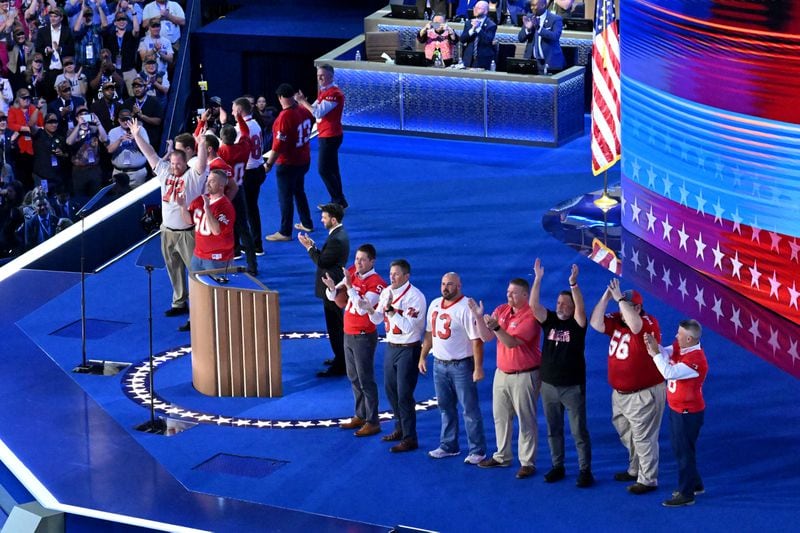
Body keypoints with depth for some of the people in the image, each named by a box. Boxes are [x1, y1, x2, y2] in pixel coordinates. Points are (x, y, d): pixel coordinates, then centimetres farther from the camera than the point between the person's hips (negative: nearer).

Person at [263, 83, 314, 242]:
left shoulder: (285, 117, -25)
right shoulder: (304, 111, -3)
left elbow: (279, 145, -25)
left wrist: (268, 164, -17)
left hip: (288, 164, -8)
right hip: (303, 161, 8)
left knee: (285, 198, 2)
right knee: (299, 192, 24)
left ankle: (285, 232, 7)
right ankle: (307, 224, 35)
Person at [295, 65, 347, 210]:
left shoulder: (334, 93, -20)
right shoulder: (323, 91, 12)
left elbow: (318, 112, -26)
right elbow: (315, 110, 11)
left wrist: (303, 101, -21)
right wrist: (302, 102, -5)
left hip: (330, 136, -10)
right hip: (326, 136, 10)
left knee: (324, 169, -9)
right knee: (331, 170, 15)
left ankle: (339, 201, -4)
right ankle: (337, 201, 22)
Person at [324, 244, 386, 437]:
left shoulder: (376, 283, -18)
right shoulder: (352, 274, 4)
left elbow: (362, 308, -27)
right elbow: (333, 297, 9)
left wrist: (350, 286, -32)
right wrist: (331, 287, -13)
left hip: (364, 337, -8)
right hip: (348, 334, 8)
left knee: (365, 380, -4)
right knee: (354, 378, 16)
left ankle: (372, 422, 2)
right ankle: (360, 416, 27)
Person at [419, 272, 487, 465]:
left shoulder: (466, 308, -17)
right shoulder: (435, 305, 6)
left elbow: (477, 340, -18)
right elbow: (430, 333, 17)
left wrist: (478, 368, -20)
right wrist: (423, 357, 15)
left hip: (461, 365, -7)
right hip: (439, 364, 7)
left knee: (470, 409, -1)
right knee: (445, 408, 16)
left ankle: (477, 451, 5)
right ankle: (448, 446, 27)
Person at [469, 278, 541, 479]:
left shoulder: (530, 315, -16)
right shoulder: (501, 310, 6)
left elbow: (511, 342, -24)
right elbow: (486, 337, 0)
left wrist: (496, 327, -37)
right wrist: (479, 317, -13)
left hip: (524, 376, -7)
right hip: (502, 372, 7)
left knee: (526, 420, -1)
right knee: (500, 417, 15)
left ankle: (528, 462, 4)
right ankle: (502, 456, 28)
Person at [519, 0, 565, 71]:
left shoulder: (555, 19, -4)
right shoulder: (529, 18, 10)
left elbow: (555, 36, -21)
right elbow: (520, 39, 7)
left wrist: (539, 28, -30)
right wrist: (528, 29, -14)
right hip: (531, 60, 4)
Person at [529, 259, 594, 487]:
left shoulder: (577, 324, -7)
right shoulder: (549, 320, 3)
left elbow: (581, 308, -26)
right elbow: (534, 305, -11)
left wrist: (573, 284, -38)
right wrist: (538, 280, -22)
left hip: (572, 387, -4)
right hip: (548, 385, 4)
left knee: (579, 431, 0)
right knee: (553, 430, 13)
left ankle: (585, 471, 6)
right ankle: (557, 467, 25)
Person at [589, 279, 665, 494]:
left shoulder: (648, 323, -17)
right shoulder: (617, 321, 4)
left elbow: (635, 325, -39)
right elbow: (596, 324, -6)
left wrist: (620, 299, -34)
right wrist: (605, 298, -15)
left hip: (643, 394, -8)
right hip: (620, 393, 8)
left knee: (643, 438, -2)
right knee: (627, 435, 22)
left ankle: (648, 480, 5)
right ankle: (635, 470, 38)